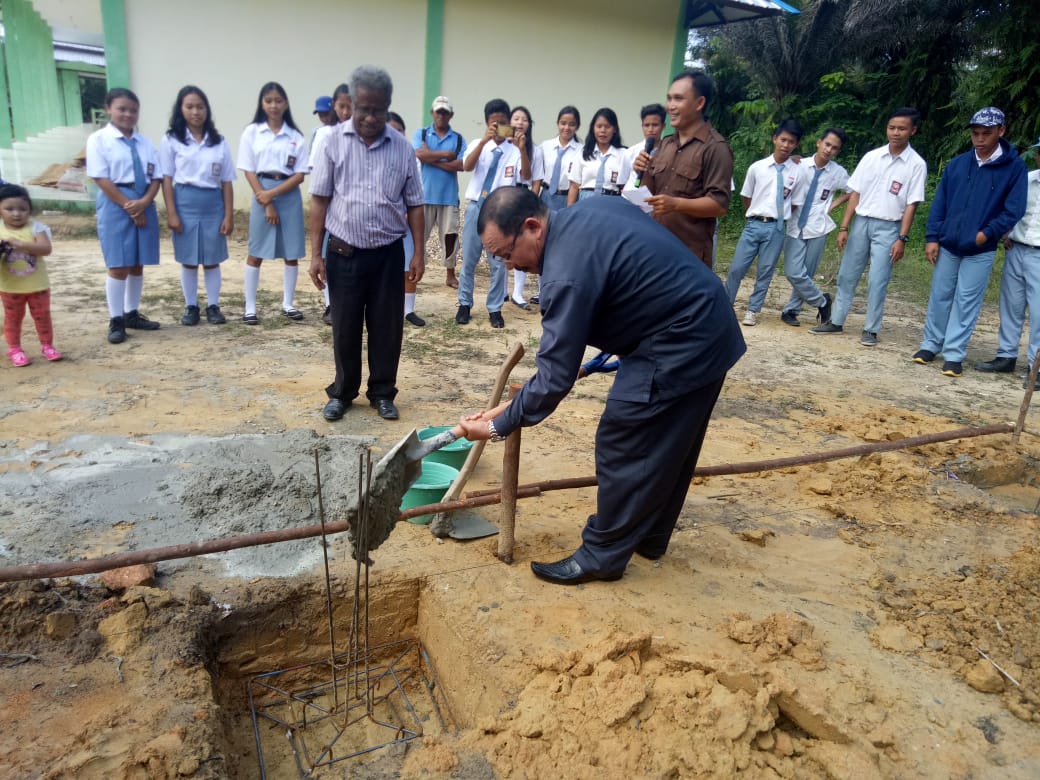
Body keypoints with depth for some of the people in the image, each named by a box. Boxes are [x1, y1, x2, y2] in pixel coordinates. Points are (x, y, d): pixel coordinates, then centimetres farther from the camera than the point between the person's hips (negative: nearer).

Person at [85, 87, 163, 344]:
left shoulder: (145, 143, 9)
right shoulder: (99, 139, -2)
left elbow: (156, 178, 5)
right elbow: (101, 179, -9)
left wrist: (144, 202, -12)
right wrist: (129, 207, -14)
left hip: (144, 205, 4)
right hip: (115, 205, -4)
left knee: (138, 265, 10)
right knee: (119, 266, -3)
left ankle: (132, 313, 22)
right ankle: (116, 320, 6)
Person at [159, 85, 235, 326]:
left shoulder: (219, 142, 5)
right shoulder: (171, 140, 1)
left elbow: (226, 182, 5)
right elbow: (167, 179, -1)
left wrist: (229, 215, 0)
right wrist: (171, 213, -9)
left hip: (213, 204, 1)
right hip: (186, 203, -1)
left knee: (212, 260, 7)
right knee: (189, 260, 6)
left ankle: (213, 306, 17)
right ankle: (191, 307, 17)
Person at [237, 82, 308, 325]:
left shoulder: (295, 136, 4)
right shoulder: (252, 132, 3)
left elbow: (300, 175, -1)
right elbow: (249, 171, -1)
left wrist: (273, 193, -11)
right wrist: (266, 201, -9)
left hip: (289, 194, 1)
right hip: (262, 194, -1)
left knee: (292, 253, 5)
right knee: (256, 253, 1)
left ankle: (288, 304, 17)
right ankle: (250, 307, 8)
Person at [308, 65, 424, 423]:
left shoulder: (402, 148, 2)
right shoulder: (334, 141, -2)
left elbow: (413, 205, 6)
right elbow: (320, 200, -1)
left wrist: (419, 252, 1)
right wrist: (316, 254, -4)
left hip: (388, 253, 1)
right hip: (344, 253, -1)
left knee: (387, 327, 7)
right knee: (345, 328, 8)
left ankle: (382, 393, 23)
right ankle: (342, 392, 25)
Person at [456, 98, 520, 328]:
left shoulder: (514, 152, 0)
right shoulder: (477, 145, 3)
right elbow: (467, 166, -16)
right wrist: (484, 140, -28)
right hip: (476, 207, 1)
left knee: (499, 263, 5)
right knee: (468, 260, 7)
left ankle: (495, 308, 17)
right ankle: (465, 304, 22)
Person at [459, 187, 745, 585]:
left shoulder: (567, 273, -25)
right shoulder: (591, 208, 4)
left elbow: (555, 378, -23)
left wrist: (498, 425, -12)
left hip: (679, 347, -11)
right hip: (710, 328, 11)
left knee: (623, 447, -1)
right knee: (669, 446, 19)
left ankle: (603, 555, 13)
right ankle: (649, 536, 35)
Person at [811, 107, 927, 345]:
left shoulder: (916, 164, -4)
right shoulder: (871, 156, 4)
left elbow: (911, 204, -5)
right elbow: (856, 193, 5)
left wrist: (902, 238, -11)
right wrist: (843, 228, 1)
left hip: (888, 227, -3)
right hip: (861, 222, 3)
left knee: (877, 282, -4)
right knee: (847, 275, 8)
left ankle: (871, 330, 7)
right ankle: (836, 321, 20)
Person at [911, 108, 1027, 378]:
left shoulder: (1014, 167, -4)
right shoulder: (957, 163, 5)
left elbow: (1014, 209, -5)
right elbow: (939, 202, 5)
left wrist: (988, 234, -16)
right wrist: (932, 237, -2)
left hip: (981, 250, -3)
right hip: (947, 245, 3)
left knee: (966, 302, 1)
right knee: (939, 297, 10)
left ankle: (954, 354, 8)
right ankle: (930, 344, 22)